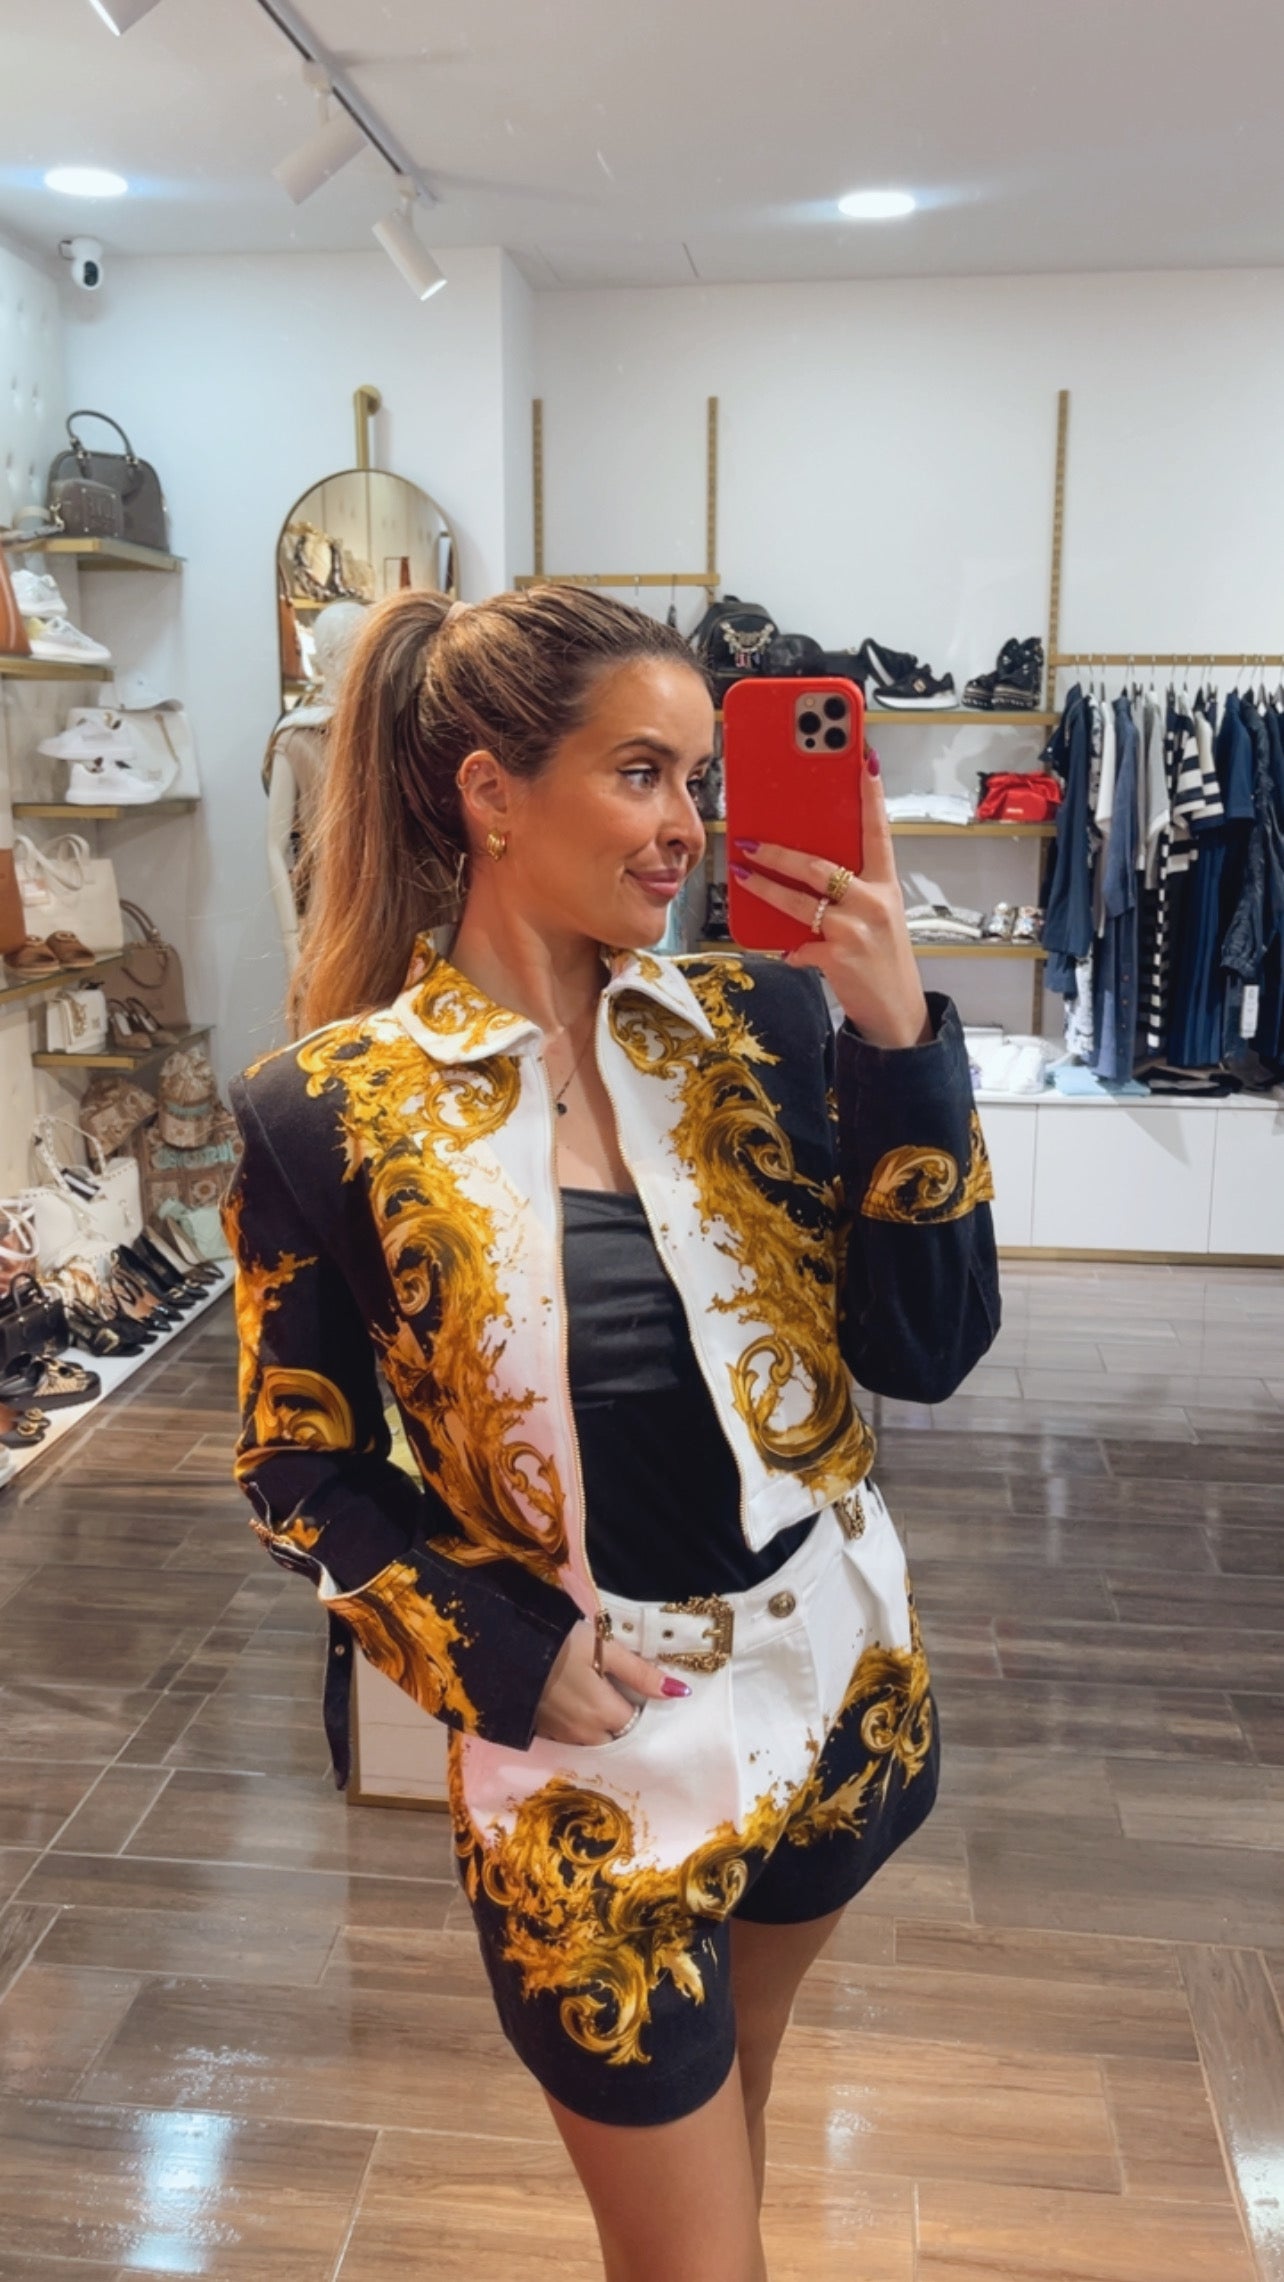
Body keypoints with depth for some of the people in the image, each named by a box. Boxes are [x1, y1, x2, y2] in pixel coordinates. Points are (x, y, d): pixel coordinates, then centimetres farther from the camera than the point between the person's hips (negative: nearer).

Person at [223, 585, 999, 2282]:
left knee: (729, 2097, 30)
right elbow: (302, 1471, -3)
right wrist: (504, 1660, -14)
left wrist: (899, 1033, -18)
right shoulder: (327, 1113, -13)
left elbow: (929, 1351, -9)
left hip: (840, 1686, 4)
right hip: (589, 1741, -3)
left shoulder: (759, 1025, -6)